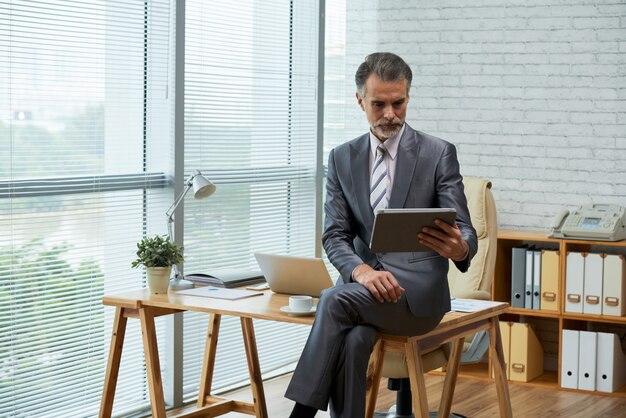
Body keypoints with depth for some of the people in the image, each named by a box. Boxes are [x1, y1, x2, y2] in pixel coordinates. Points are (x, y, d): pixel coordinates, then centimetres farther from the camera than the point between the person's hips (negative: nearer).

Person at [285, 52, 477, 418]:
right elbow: (335, 236, 3)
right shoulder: (342, 158, 10)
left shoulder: (439, 153, -1)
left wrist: (460, 248, -32)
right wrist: (361, 270, -20)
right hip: (361, 283, 3)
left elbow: (464, 232, -5)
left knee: (335, 300, -30)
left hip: (418, 290, -3)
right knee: (352, 341, -32)